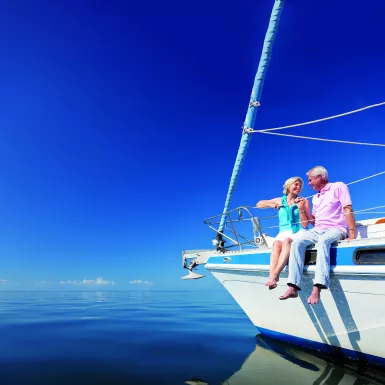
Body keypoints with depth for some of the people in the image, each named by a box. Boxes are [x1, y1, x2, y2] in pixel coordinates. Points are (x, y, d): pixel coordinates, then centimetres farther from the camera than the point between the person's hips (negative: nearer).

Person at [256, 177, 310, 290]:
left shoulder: (304, 201, 10)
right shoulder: (280, 200, 17)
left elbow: (304, 225, 1)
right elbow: (259, 204, 24)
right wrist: (272, 205, 7)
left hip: (298, 233, -2)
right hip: (283, 233, 2)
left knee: (287, 241, -37)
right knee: (277, 243, -34)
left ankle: (274, 275, -49)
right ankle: (272, 276, -49)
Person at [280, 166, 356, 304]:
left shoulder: (338, 187, 4)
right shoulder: (316, 197, 23)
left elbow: (348, 210, -8)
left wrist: (352, 234, -19)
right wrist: (302, 209, 7)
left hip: (336, 229, -6)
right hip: (318, 230, 6)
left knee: (323, 241, -39)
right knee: (297, 242, -22)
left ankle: (317, 289, -47)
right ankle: (293, 287, -31)